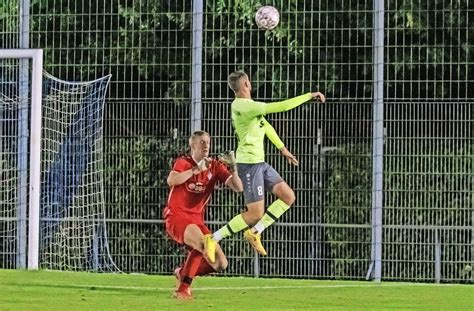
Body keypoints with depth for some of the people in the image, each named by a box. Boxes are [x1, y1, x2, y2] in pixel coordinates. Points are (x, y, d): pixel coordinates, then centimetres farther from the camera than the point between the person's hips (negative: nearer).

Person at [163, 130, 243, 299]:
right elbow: (171, 181, -26)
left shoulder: (215, 166, 6)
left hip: (197, 220, 6)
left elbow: (238, 188, -3)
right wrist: (196, 169, -27)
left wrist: (233, 168, -18)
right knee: (200, 241, -35)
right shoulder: (183, 162, -4)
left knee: (221, 263, -3)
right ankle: (183, 287, -22)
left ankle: (182, 273, 21)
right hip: (176, 217, -6)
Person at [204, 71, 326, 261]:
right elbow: (279, 107, -23)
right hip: (249, 163, -10)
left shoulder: (247, 104, 10)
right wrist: (309, 96, -16)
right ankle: (213, 239, -1)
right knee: (255, 214, -8)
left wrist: (282, 148, 26)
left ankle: (254, 232, 9)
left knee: (288, 196, 5)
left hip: (259, 162, 10)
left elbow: (265, 126, 25)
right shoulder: (243, 106, -21)